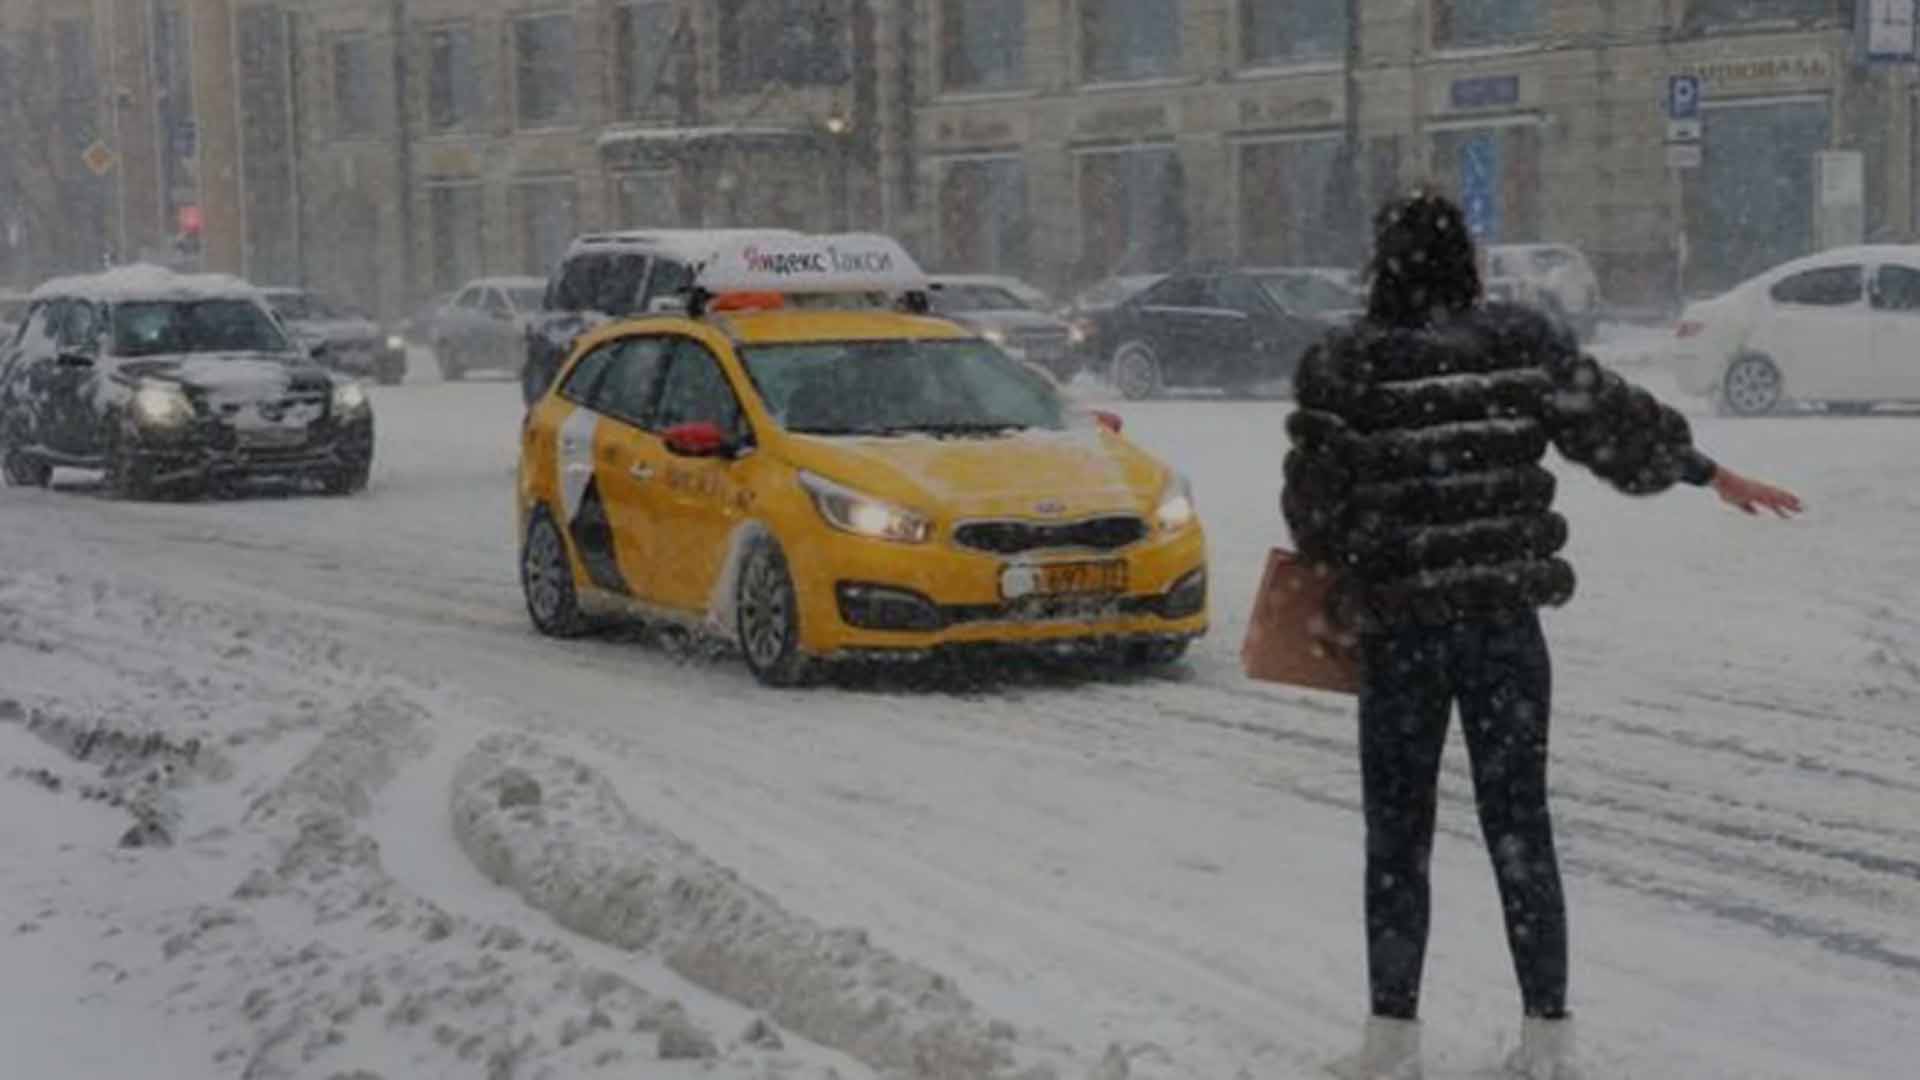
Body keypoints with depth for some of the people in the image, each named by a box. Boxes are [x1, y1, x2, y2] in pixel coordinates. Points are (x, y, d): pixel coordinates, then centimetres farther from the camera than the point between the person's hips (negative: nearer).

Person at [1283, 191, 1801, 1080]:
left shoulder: (1346, 365, -10)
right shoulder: (1525, 343, -2)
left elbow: (1314, 496, -6)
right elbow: (1614, 423, 6)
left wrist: (1338, 569, 15)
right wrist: (1713, 475, 20)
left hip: (1397, 622, -2)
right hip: (1507, 616, 2)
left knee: (1397, 830, 8)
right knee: (1519, 821, 10)